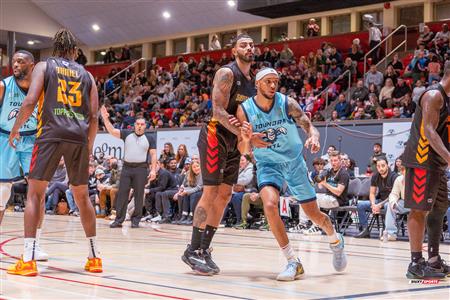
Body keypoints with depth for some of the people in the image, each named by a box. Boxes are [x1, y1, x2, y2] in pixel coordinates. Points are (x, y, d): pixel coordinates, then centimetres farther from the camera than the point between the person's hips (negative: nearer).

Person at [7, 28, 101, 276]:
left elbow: (30, 101, -5)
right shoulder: (86, 75, 19)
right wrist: (89, 146, 22)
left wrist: (15, 128, 8)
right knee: (82, 196, 15)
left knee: (34, 193, 1)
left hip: (50, 134, -3)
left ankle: (28, 260, -8)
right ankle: (94, 258, 18)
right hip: (79, 137, 3)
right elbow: (94, 116, 12)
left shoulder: (43, 66, 10)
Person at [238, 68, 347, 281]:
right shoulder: (244, 110, -13)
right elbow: (244, 151, -8)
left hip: (294, 162, 0)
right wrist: (246, 139, -32)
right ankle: (293, 262, -15)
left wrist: (314, 137, -33)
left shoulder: (287, 103, -15)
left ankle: (336, 240, 41)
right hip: (267, 164, 0)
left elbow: (309, 126, -10)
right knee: (270, 204, -28)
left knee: (313, 213, 6)